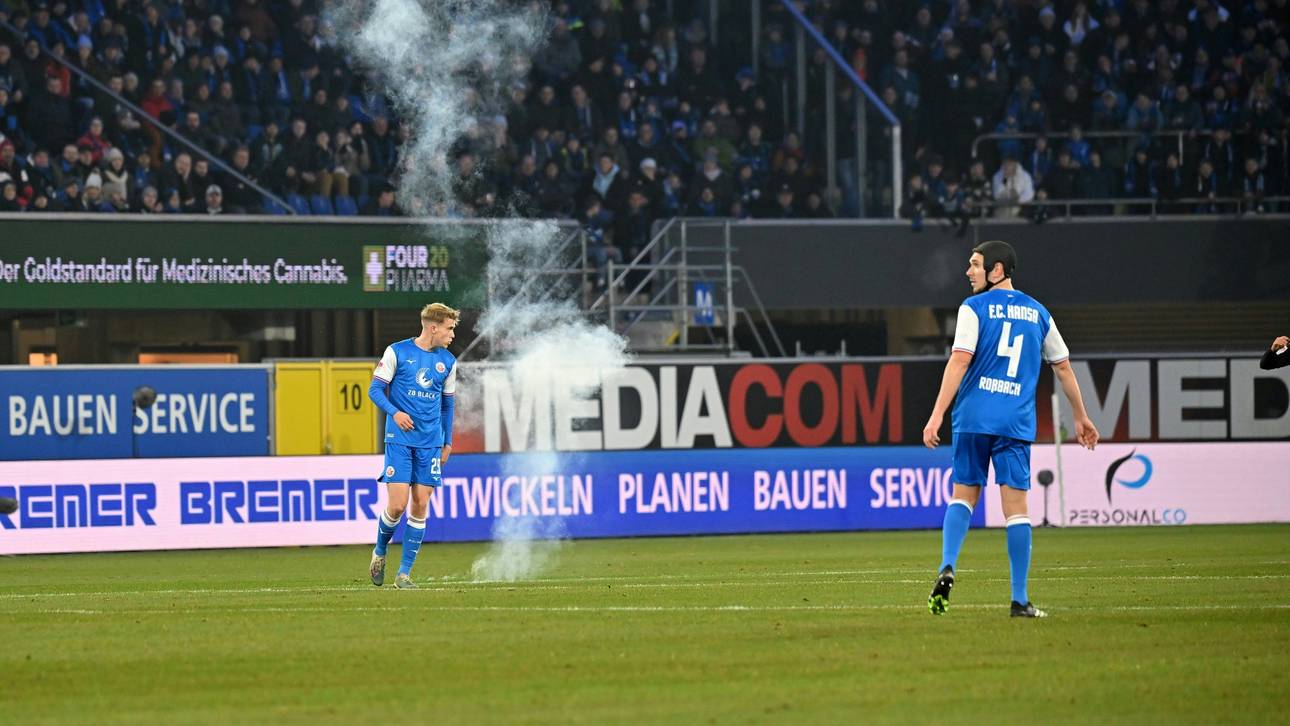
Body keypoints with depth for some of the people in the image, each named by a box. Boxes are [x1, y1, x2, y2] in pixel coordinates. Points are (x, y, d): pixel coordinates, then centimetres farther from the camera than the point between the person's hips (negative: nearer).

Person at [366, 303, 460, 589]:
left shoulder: (448, 362, 9)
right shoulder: (398, 352, -3)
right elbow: (375, 389, -1)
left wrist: (447, 442, 17)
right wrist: (395, 412, -18)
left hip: (430, 443, 4)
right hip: (400, 439, -4)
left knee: (420, 506, -2)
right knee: (397, 505, -11)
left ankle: (404, 573, 4)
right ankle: (380, 552, 18)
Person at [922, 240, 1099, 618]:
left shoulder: (974, 308, -1)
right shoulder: (1037, 313, 13)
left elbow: (959, 361, -11)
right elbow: (1063, 366, 20)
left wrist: (937, 414, -13)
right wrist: (1081, 417, 30)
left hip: (974, 418, -2)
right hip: (1016, 423, 2)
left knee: (963, 497, 11)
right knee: (1016, 507, 1)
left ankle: (947, 569, -10)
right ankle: (1020, 600, -2)